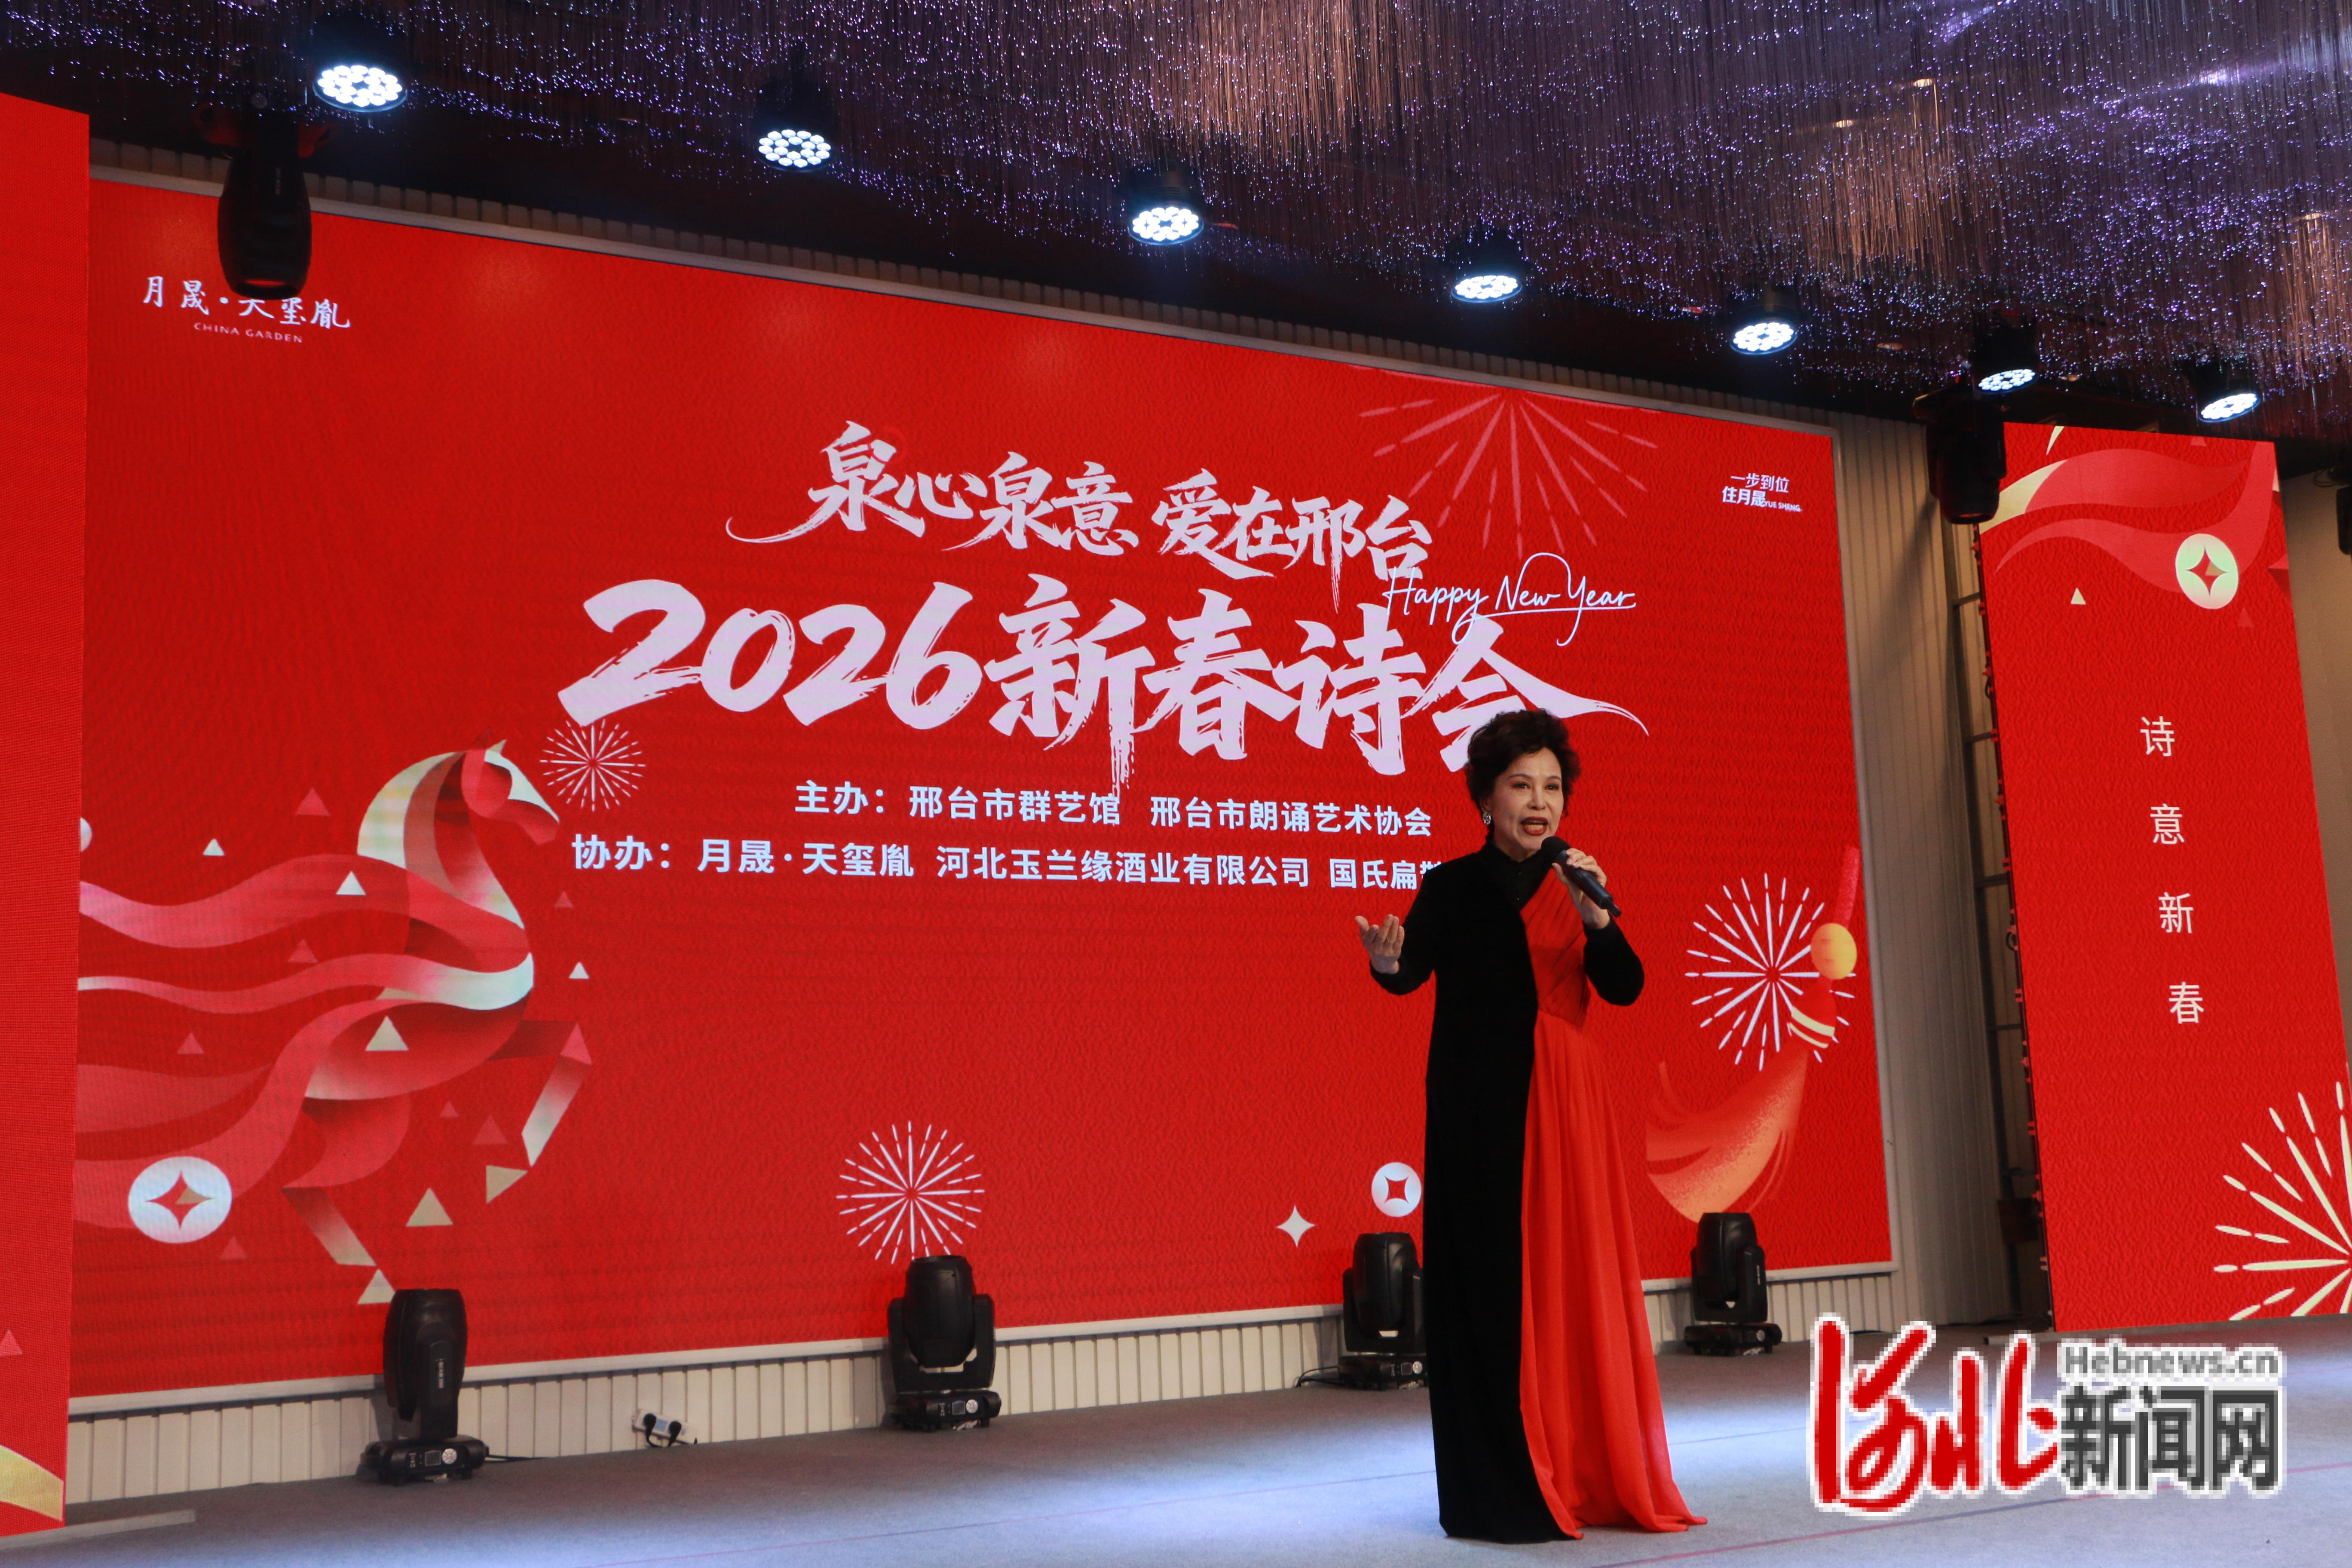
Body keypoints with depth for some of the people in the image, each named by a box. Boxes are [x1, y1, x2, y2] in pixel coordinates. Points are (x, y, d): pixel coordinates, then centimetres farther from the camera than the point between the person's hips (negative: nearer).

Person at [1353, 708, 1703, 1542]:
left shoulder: (1573, 886, 9)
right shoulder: (1452, 886, 0)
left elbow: (1625, 988, -1)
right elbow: (1411, 968, -15)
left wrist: (1597, 918, -18)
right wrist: (1388, 960, -37)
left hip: (1568, 1102, 4)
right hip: (1482, 1109, -4)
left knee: (1578, 1278, 4)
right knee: (1495, 1280, -5)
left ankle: (1582, 1475, 15)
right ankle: (1498, 1494, 1)